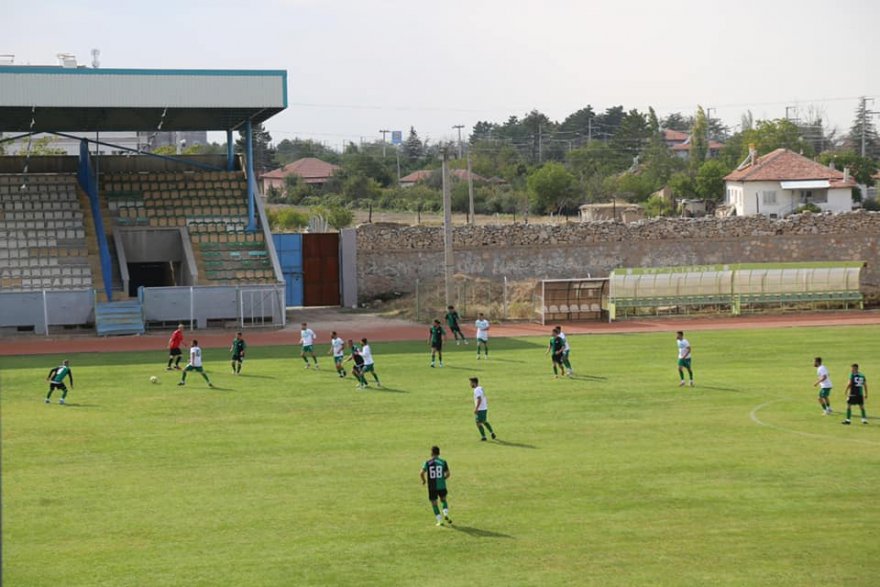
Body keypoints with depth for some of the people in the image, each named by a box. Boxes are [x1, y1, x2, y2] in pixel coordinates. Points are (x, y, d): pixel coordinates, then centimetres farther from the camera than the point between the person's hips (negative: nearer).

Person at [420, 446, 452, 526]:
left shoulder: (427, 463, -4)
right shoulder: (443, 462, -2)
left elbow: (421, 473, -10)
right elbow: (447, 474, -2)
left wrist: (424, 480, 9)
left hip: (432, 486, -1)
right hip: (442, 486, 1)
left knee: (434, 503, 9)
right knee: (443, 500, 22)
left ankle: (439, 521, 5)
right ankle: (446, 514, 0)